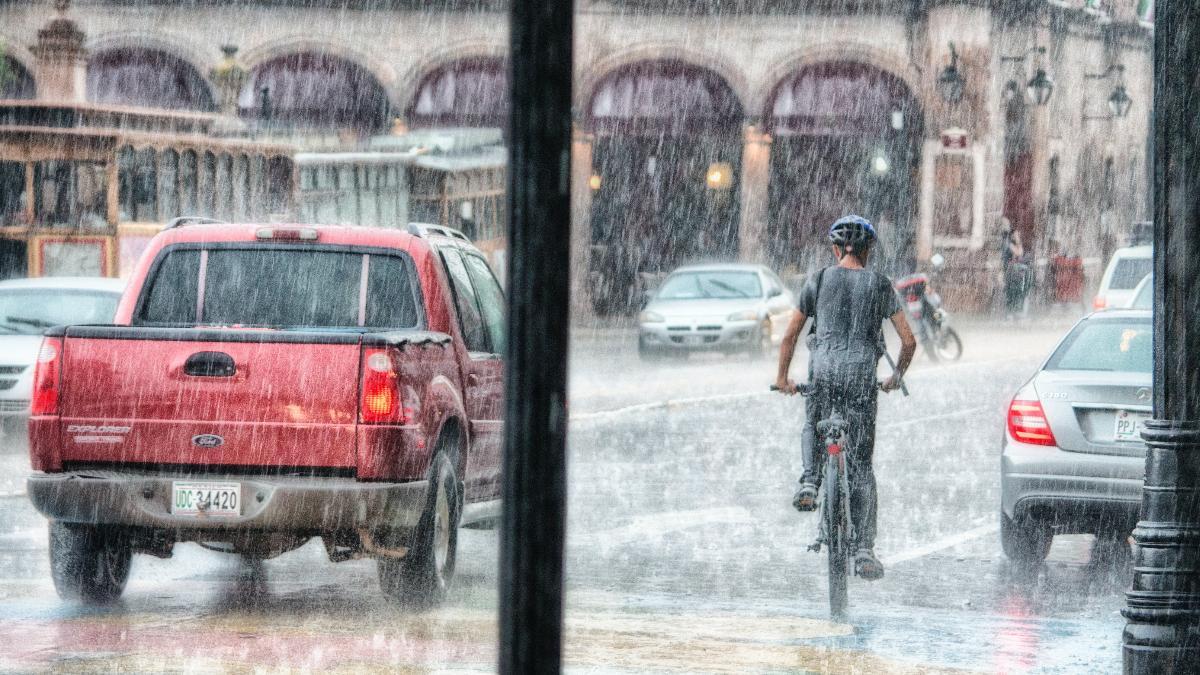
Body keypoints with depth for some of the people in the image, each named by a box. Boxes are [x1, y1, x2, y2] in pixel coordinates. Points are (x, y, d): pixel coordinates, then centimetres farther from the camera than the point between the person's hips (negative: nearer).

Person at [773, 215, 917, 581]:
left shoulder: (819, 280, 8)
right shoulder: (879, 284, 8)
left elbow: (790, 335, 11)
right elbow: (908, 341, 8)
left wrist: (783, 378, 24)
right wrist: (896, 378, 25)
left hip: (824, 370, 0)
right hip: (862, 373, 0)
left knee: (813, 426, 31)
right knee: (861, 465, 4)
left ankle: (809, 480, 2)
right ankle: (864, 549, -2)